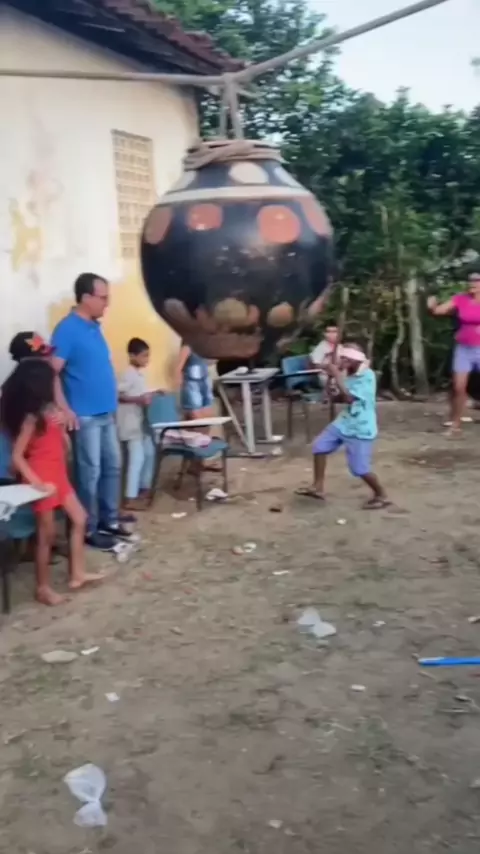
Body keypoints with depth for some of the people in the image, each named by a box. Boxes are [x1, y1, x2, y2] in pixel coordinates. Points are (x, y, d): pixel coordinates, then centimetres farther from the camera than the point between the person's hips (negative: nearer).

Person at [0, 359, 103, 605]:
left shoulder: (48, 410, 4)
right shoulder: (31, 418, -21)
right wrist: (39, 484, -25)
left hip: (58, 475, 9)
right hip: (43, 479, -9)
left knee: (79, 518, 15)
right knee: (47, 534, 1)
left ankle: (77, 574, 25)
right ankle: (43, 588, 16)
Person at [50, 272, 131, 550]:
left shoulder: (95, 326, 12)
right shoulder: (68, 329, -14)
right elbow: (51, 372, -20)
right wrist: (64, 410, -23)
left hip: (107, 413, 9)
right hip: (85, 416, -9)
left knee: (113, 466, 14)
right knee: (90, 472, -2)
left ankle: (110, 520, 27)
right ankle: (89, 530, 10)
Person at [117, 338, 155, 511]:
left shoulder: (139, 374, 12)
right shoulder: (129, 374, -17)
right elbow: (118, 395, -24)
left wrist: (151, 396, 10)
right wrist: (139, 399, -28)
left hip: (141, 421, 10)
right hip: (131, 423, -10)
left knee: (149, 452, 17)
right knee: (137, 458, -10)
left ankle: (144, 488, 30)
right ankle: (130, 498, -6)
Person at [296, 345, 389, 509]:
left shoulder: (367, 376, -21)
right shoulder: (349, 374, 4)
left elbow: (349, 398, -29)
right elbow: (342, 397, 14)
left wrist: (337, 376, -27)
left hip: (360, 428, -9)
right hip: (344, 422, 9)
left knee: (360, 468, -4)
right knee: (319, 446, 7)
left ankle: (381, 496, 18)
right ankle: (318, 487, 17)